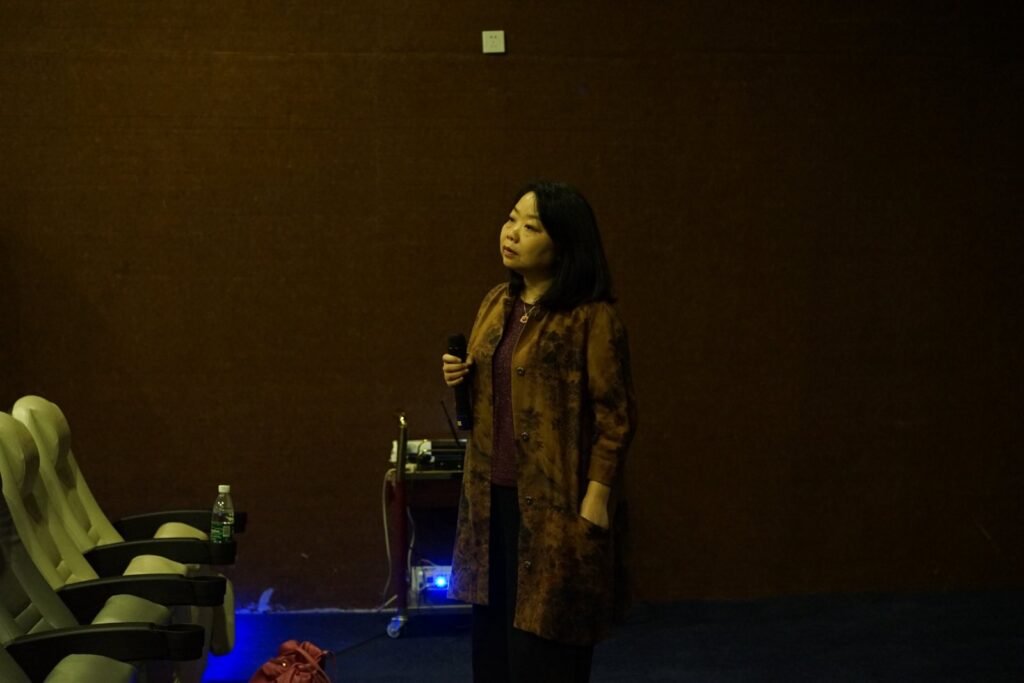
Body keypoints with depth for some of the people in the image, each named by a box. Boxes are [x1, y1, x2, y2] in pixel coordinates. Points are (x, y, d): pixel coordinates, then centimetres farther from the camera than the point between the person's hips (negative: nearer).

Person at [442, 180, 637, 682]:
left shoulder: (592, 317, -14)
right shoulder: (497, 302, 9)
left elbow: (615, 415, -14)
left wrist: (597, 498, -17)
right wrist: (461, 377, 1)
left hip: (553, 500, -7)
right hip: (493, 493, 7)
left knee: (543, 633, 2)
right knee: (492, 626, 13)